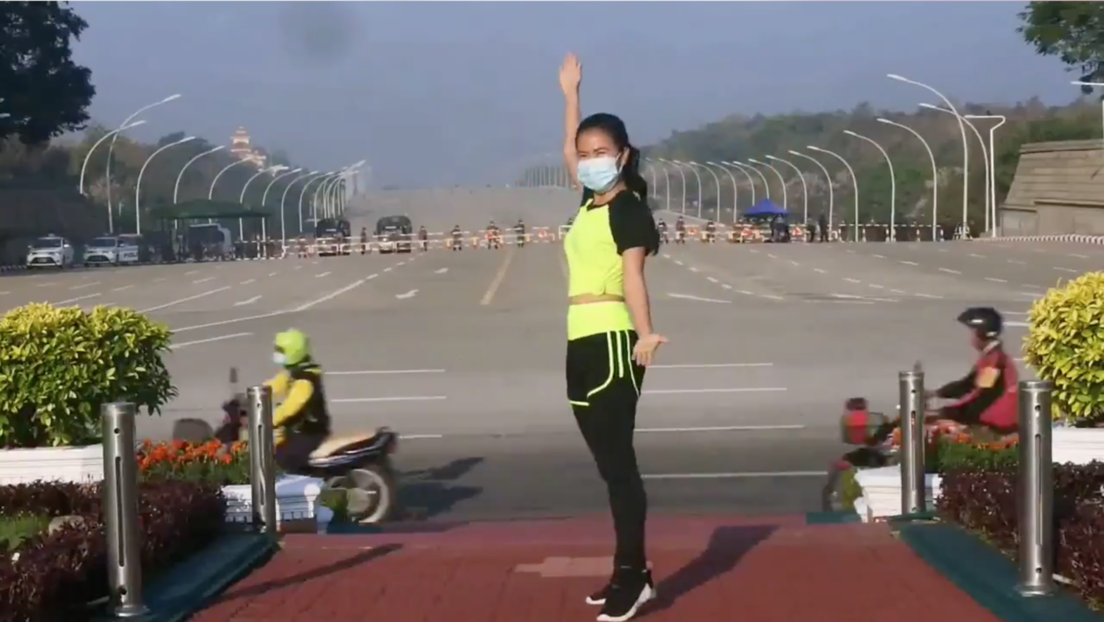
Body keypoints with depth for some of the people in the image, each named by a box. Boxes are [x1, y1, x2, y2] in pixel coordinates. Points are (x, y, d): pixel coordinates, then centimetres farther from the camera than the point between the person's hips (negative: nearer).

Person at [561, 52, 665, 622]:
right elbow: (569, 153, 34)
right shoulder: (590, 204, 15)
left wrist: (645, 334, -36)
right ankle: (629, 573, 17)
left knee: (617, 461, -8)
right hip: (581, 344, 8)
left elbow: (633, 275, -21)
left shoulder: (628, 209, -7)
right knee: (609, 462, 10)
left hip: (611, 343, -8)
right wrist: (571, 93, 40)